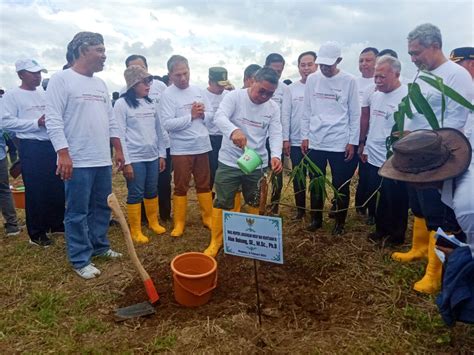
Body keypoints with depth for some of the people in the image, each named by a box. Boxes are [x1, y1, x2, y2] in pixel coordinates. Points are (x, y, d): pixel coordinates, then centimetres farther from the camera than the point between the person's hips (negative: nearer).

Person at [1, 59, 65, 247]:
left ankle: (57, 224, 27)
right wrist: (37, 123, -18)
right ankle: (37, 233, 13)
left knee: (57, 187, 10)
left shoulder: (45, 94, 14)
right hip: (31, 148, -6)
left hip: (51, 145, 6)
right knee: (35, 191, 0)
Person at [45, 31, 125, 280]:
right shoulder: (61, 79, -6)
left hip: (103, 160, 7)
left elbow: (111, 120, 18)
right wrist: (63, 154, -20)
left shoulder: (100, 83, 16)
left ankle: (99, 246, 32)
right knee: (77, 213, 3)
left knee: (102, 208, 15)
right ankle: (80, 260, 15)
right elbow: (53, 120, -13)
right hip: (77, 162, -7)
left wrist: (118, 149, 14)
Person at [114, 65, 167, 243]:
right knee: (136, 194, 3)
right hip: (134, 158, -5)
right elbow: (120, 134, -10)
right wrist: (126, 161, -14)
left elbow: (158, 130, 13)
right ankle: (136, 230, 16)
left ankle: (154, 222, 32)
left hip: (153, 156, 5)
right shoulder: (122, 104, -7)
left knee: (152, 191, 15)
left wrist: (162, 154, 10)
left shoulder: (151, 103, 10)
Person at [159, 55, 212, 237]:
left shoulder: (198, 90, 7)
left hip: (202, 146, 4)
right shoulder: (167, 94, -8)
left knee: (204, 184, 13)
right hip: (181, 149, -4)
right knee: (181, 187, 4)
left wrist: (202, 114, -13)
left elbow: (211, 115, 9)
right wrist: (191, 116, -17)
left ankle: (208, 217, 27)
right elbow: (167, 124, -17)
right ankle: (179, 223, 17)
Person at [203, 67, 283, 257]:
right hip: (229, 162, -3)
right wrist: (234, 130, -48)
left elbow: (276, 134, -5)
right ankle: (216, 242, 19)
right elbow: (219, 117, -25)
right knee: (222, 203, 3)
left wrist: (276, 155, -26)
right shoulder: (234, 96, -11)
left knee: (256, 203, 17)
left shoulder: (273, 108, 1)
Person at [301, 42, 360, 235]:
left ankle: (340, 221, 23)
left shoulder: (349, 81, -3)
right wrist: (305, 136, 5)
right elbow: (307, 111, 9)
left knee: (341, 185, 7)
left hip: (340, 143, -3)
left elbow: (355, 114, -1)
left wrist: (352, 141, -4)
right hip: (315, 141, 3)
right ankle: (316, 218, 28)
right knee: (315, 183, 12)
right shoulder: (312, 79, 5)